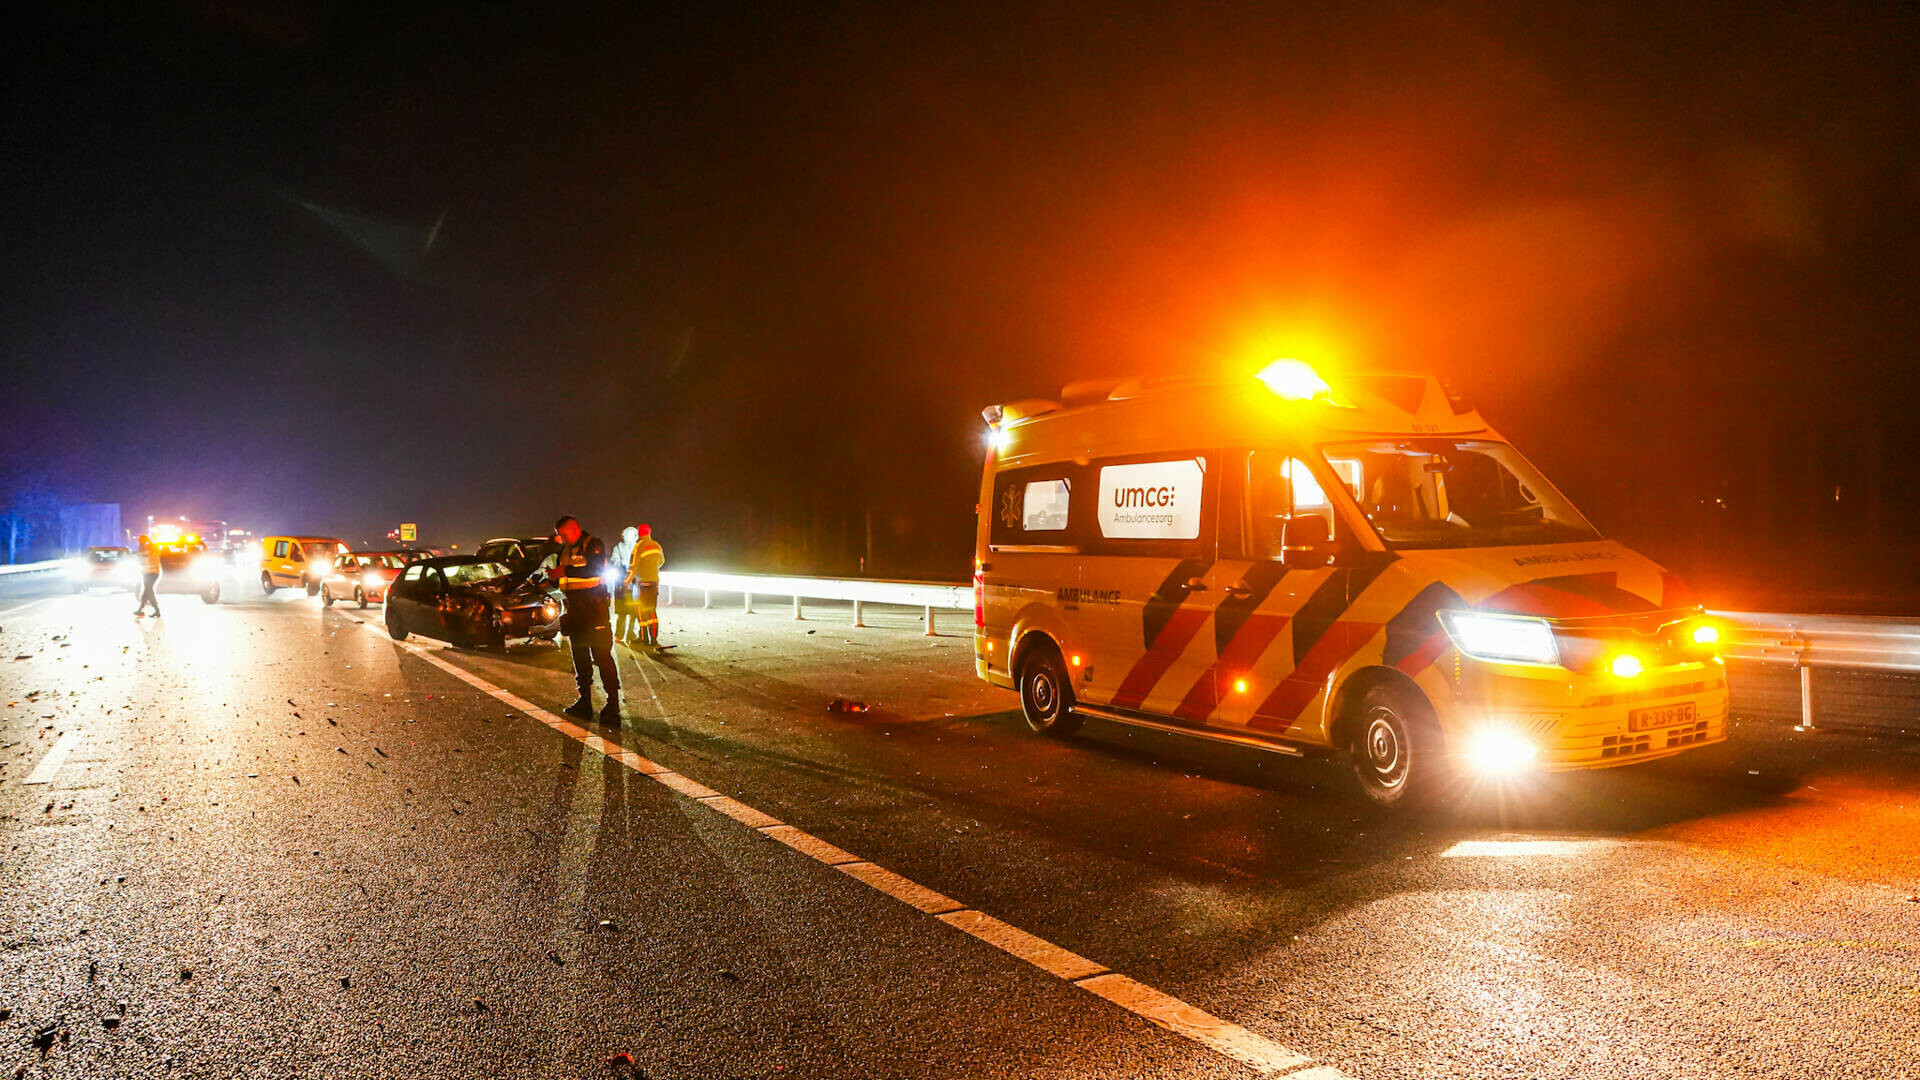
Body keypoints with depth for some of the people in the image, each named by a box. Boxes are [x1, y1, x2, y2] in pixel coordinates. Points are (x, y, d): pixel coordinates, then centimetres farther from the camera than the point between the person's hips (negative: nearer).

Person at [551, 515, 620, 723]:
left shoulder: (593, 545, -8)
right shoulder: (565, 549, 16)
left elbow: (594, 571, -23)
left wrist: (566, 571, -21)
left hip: (594, 607, -8)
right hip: (575, 609, 9)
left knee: (602, 655, -9)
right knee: (579, 656, 12)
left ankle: (613, 705, -8)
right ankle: (584, 702, 20)